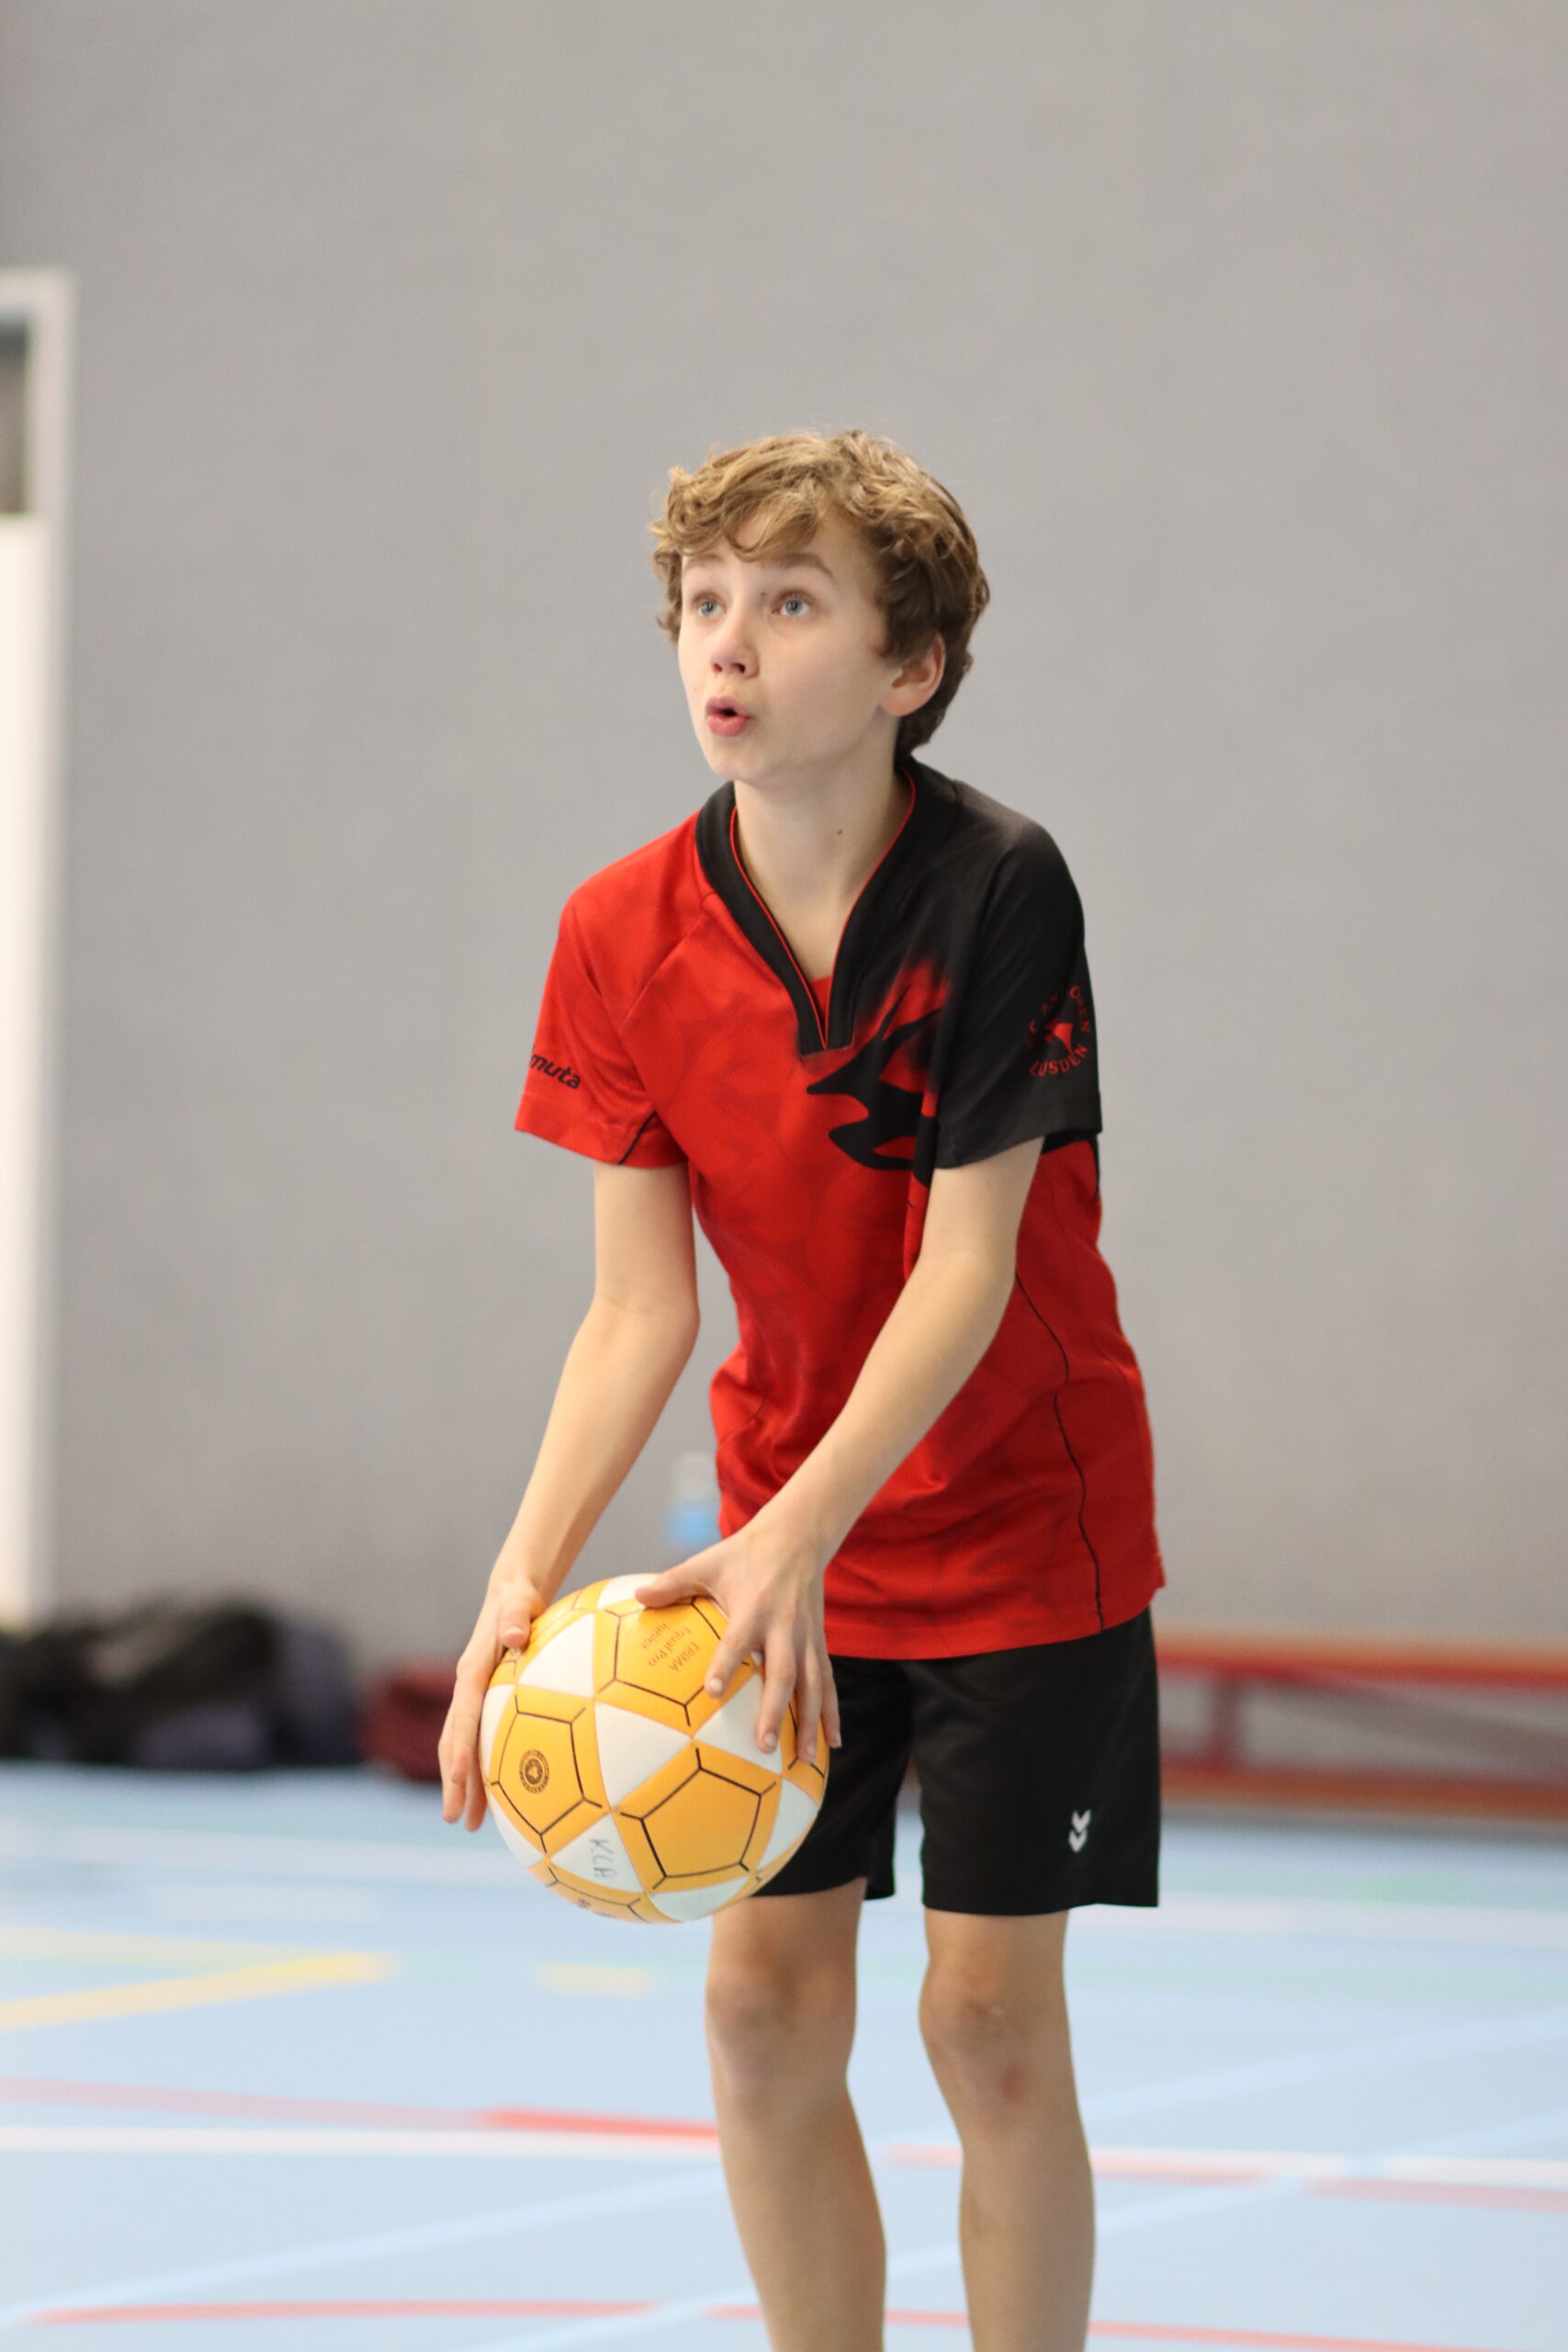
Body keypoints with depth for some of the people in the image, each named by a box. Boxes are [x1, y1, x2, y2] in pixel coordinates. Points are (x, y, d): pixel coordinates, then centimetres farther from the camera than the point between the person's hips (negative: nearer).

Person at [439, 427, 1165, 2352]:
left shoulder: (996, 887, -20)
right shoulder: (623, 933, -8)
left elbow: (969, 1267, -23)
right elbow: (641, 1308, -7)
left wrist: (801, 1531, -33)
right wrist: (526, 1576, -20)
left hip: (1022, 1526, -4)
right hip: (781, 1542, 4)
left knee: (989, 2017, -5)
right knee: (765, 2003, 1)